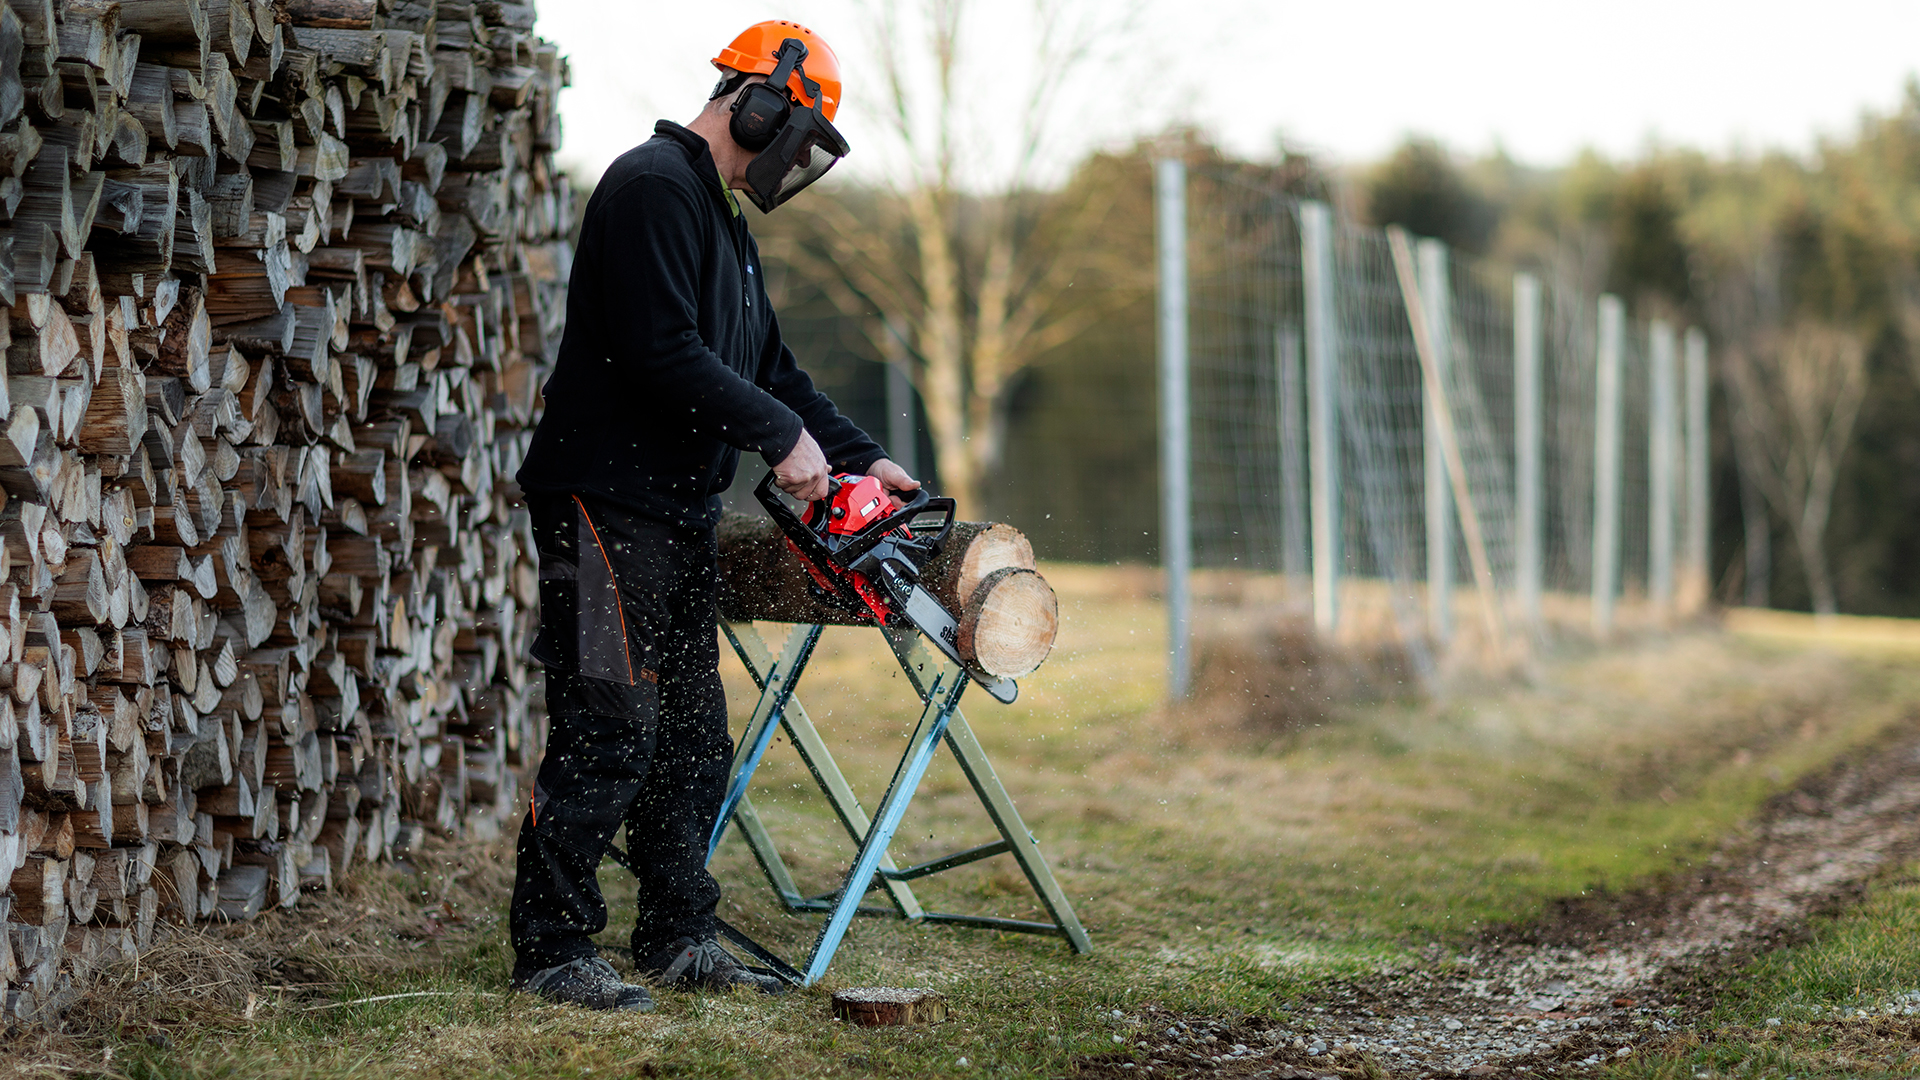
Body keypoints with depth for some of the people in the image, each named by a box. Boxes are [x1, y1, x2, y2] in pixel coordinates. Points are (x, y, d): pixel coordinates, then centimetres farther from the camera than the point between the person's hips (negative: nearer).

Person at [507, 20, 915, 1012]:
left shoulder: (723, 222, 21)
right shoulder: (653, 187, -13)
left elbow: (767, 365, 23)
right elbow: (661, 352, -22)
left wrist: (861, 456, 14)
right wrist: (784, 436, -16)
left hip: (677, 515, 11)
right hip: (606, 501, -10)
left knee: (692, 740, 12)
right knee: (609, 734, -10)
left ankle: (677, 939, 18)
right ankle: (551, 950, -5)